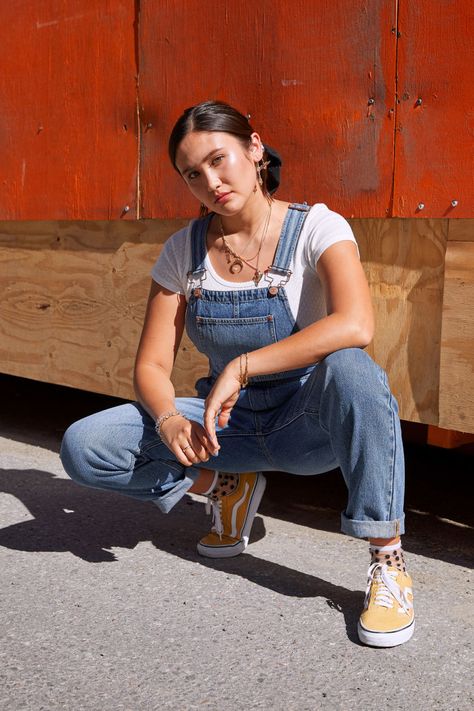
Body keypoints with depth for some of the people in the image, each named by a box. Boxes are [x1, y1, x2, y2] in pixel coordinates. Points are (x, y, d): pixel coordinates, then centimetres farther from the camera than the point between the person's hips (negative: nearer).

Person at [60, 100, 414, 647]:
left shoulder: (316, 228, -13)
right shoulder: (183, 251, -1)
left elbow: (354, 326, -33)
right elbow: (152, 365, -1)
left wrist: (241, 368, -34)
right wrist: (168, 419, -23)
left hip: (311, 422, -3)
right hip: (227, 423, 4)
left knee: (349, 367, -39)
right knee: (82, 447, -15)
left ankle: (388, 562, -24)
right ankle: (226, 487, 9)